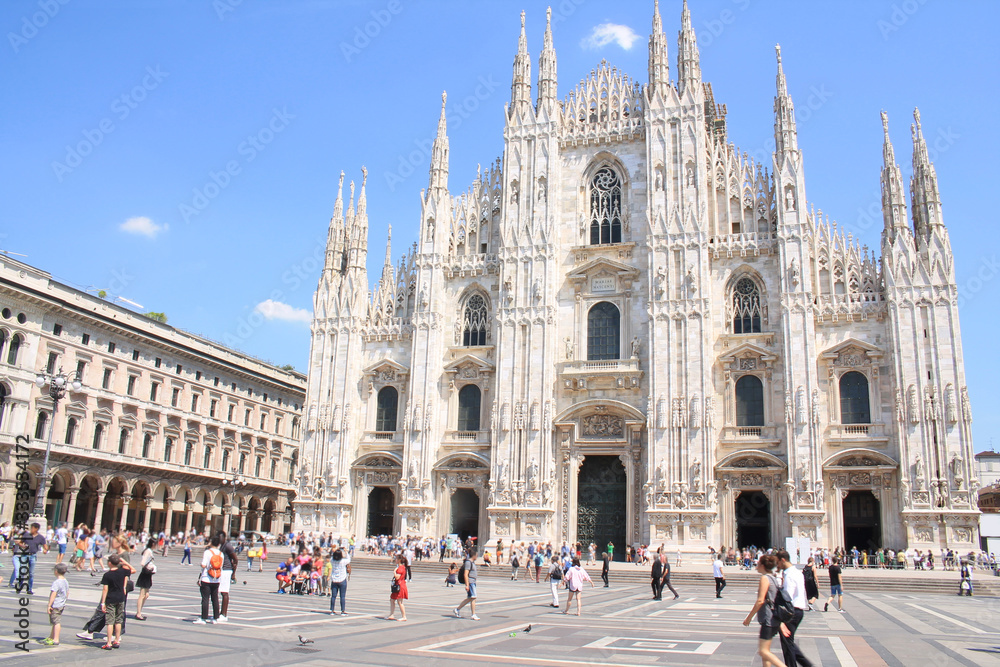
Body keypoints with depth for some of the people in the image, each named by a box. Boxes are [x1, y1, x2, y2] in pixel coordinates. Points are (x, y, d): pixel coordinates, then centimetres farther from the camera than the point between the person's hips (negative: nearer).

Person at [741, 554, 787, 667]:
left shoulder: (765, 578, -14)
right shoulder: (773, 578, 13)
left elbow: (760, 601, -20)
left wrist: (749, 617, -13)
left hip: (768, 619, -10)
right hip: (774, 618, 10)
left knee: (763, 651, -7)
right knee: (765, 650, 13)